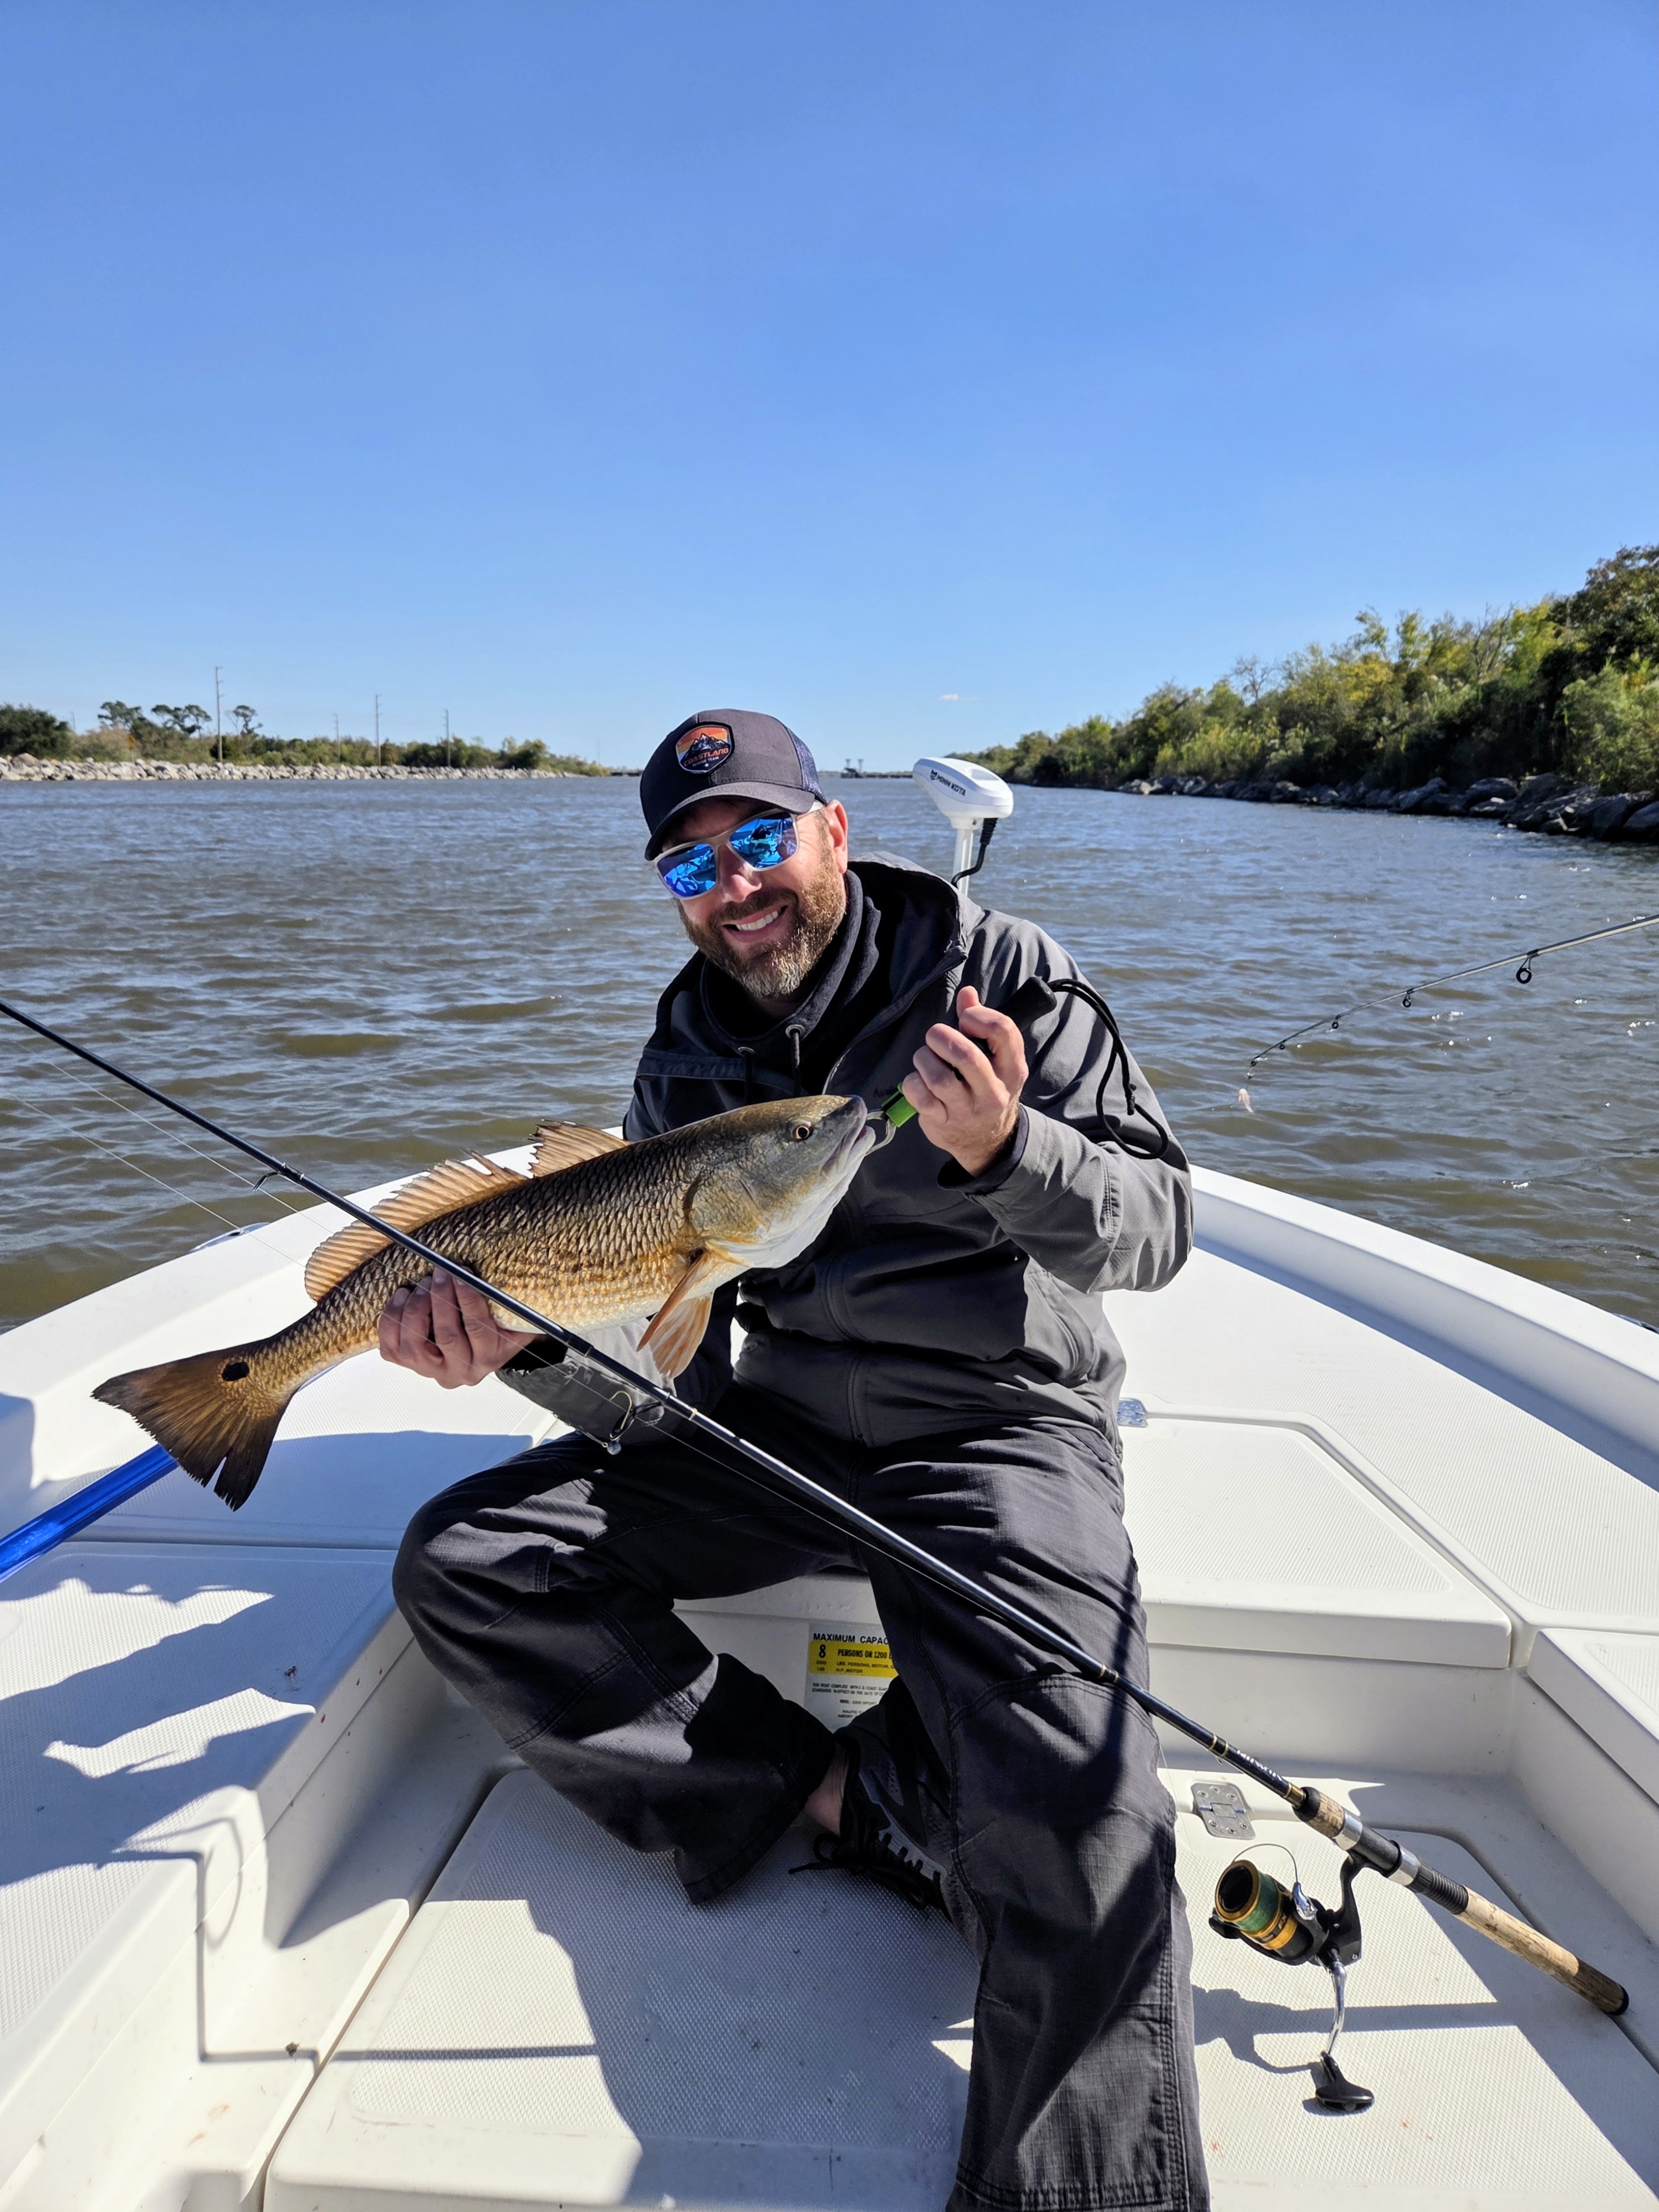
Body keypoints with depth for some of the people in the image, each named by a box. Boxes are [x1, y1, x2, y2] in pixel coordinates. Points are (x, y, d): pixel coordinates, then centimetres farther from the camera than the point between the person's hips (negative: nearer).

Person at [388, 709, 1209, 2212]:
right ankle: (856, 1799, -10)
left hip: (998, 1425, -4)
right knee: (462, 1565, -10)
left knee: (1076, 1842, -27)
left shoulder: (999, 971, -4)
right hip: (773, 1427, 5)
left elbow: (1157, 1229, -10)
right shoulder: (685, 1060, 6)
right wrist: (517, 1334, -19)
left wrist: (1007, 1151, -30)